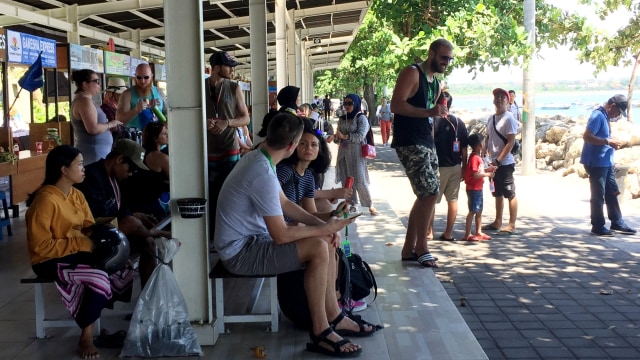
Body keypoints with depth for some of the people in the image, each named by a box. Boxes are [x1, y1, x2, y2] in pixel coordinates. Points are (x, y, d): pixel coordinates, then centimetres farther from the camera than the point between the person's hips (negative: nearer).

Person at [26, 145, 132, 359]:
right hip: (50, 261, -8)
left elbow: (90, 226, 14)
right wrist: (82, 244, -25)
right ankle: (86, 337, -13)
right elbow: (41, 246, -23)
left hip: (76, 253, 8)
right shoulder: (45, 200, -20)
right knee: (98, 278, -29)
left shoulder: (76, 195, 6)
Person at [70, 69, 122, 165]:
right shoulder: (85, 101, -15)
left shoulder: (81, 100, 17)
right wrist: (110, 124, -10)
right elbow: (93, 129, -25)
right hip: (94, 153, -11)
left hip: (91, 151, 11)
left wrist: (108, 126, 13)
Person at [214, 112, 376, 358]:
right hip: (241, 252, -10)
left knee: (326, 241, 5)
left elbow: (284, 204, 14)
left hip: (252, 238, 10)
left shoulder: (258, 158, 4)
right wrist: (324, 228, -14)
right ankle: (320, 333, -12)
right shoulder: (263, 175, -28)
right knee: (318, 248, -23)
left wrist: (321, 224, 2)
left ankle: (334, 317, 11)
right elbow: (281, 236, -26)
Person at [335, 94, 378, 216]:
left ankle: (370, 205, 0)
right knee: (346, 180, 4)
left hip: (356, 153, -5)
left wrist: (345, 136, -27)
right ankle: (351, 204, 12)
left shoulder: (361, 118, -3)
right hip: (343, 152, 5)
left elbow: (361, 136, -16)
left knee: (360, 181, -8)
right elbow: (339, 138, 14)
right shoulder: (342, 119, 13)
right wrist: (336, 138, -9)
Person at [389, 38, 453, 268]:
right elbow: (396, 105, -20)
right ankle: (421, 249, -1)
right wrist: (429, 112, -28)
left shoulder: (436, 83, 18)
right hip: (410, 144, -10)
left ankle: (409, 248, 19)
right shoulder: (412, 73, -9)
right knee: (430, 193, -13)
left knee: (425, 196, 11)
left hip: (427, 144, 10)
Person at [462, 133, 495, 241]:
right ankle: (467, 234, -2)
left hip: (478, 188, 10)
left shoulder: (478, 157, 13)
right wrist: (487, 174, -16)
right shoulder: (474, 158, -19)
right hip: (473, 189, -10)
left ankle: (478, 232, 24)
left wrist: (487, 169, 6)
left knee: (479, 210, 15)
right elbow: (475, 175, -24)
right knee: (472, 211, -6)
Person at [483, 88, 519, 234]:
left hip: (505, 163, -8)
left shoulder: (509, 119, -10)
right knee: (498, 194, 15)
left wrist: (498, 160, -19)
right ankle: (498, 222, 25)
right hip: (494, 162, 8)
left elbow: (510, 142, -15)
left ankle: (512, 225, 3)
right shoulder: (491, 119, 13)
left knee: (510, 194, -2)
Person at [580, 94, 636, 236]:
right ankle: (598, 227, 9)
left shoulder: (606, 117, 13)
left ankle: (617, 223, 23)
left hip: (606, 162, 10)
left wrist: (612, 140, 5)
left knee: (612, 193, 14)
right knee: (598, 195, -1)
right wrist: (608, 142, -24)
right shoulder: (598, 116, -17)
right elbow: (587, 136, -26)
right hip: (596, 163, -10)